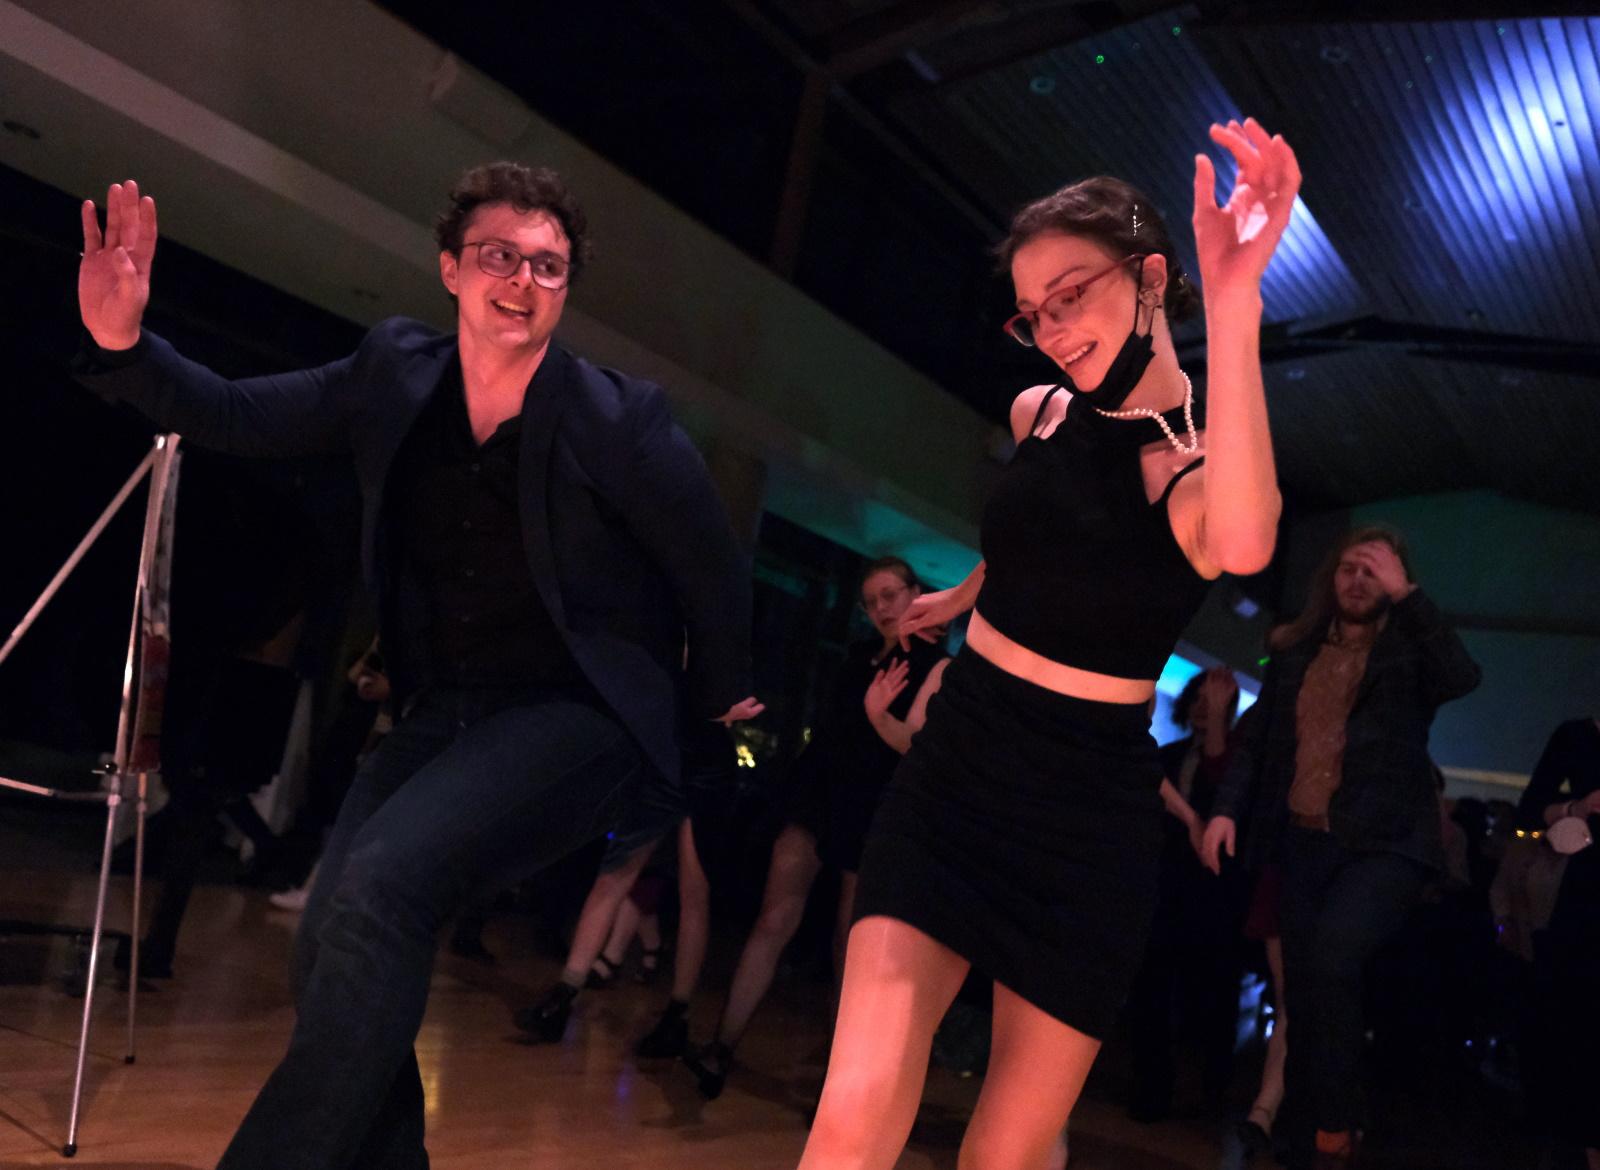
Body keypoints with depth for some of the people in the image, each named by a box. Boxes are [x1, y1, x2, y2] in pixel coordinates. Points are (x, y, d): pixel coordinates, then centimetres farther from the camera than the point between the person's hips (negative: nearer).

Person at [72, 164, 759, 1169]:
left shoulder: (619, 418, -13)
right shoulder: (397, 371, 2)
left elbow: (713, 567, -2)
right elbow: (240, 418, 9)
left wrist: (724, 701, 11)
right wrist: (122, 343, -9)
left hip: (580, 716, -5)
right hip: (443, 716, 5)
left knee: (381, 886, -28)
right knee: (331, 949, -6)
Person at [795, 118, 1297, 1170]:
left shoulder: (1208, 467, -12)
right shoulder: (1037, 413, 3)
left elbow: (1241, 548, -39)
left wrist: (1233, 305, -46)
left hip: (1090, 815, -3)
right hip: (956, 767, 3)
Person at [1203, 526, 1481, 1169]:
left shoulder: (1411, 650, 3)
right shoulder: (1294, 651, 13)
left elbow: (1465, 678, -19)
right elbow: (1259, 740, 14)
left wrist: (1406, 596, -15)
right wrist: (1226, 808, 2)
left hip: (1385, 841, -4)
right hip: (1304, 841, 4)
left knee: (1330, 955, -24)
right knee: (1302, 987, 7)